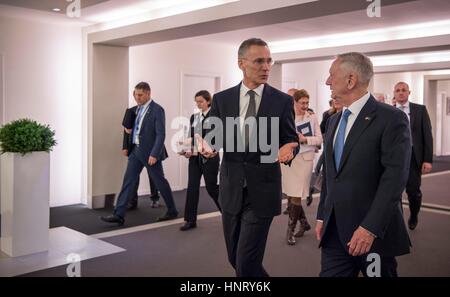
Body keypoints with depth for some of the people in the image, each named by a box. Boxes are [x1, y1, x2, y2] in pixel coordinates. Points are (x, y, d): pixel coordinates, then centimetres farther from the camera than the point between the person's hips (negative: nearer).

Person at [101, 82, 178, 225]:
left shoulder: (157, 110, -13)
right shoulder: (139, 108, 9)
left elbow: (161, 134, -18)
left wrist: (154, 154, -23)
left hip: (150, 152, -7)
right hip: (136, 150, 7)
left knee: (160, 181, 6)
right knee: (128, 181, 2)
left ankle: (172, 211, 23)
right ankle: (119, 215, 3)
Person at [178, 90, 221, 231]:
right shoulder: (194, 117, 11)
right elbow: (191, 137, 13)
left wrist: (194, 150, -23)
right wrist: (186, 150, -5)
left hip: (209, 157, -5)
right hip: (194, 157, 6)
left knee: (212, 187, 3)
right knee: (192, 188, 3)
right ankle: (190, 220, 9)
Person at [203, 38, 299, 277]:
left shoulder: (282, 100, -2)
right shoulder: (222, 99, 2)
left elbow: (291, 139, 2)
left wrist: (288, 150, -21)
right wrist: (209, 147, -17)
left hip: (262, 191, -3)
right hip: (231, 190, 3)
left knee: (246, 263, -6)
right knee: (235, 258, 16)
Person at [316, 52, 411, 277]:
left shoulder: (391, 119, -10)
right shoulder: (334, 120, 13)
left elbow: (394, 178, -17)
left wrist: (370, 228, -21)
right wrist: (322, 216, 13)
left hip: (374, 233, -6)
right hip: (334, 231, 6)